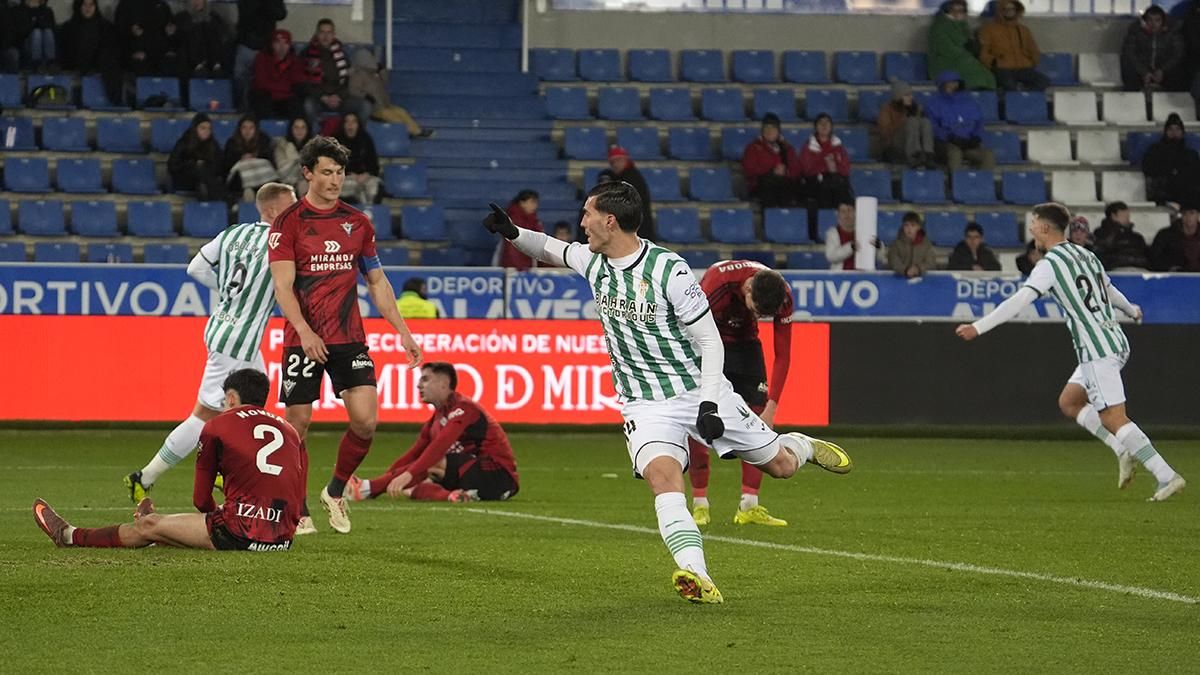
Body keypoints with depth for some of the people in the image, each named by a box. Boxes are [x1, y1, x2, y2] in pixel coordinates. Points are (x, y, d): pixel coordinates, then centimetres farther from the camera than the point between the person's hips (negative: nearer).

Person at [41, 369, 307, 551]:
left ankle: (70, 536, 33)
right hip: (284, 538, 5)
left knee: (150, 526, 16)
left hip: (241, 532, -5)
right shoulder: (291, 431, 16)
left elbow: (201, 499, 8)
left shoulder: (216, 426, 4)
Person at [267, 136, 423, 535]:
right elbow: (283, 285, -10)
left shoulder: (358, 222, 11)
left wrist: (403, 333, 11)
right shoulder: (289, 222, -3)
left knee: (365, 419, -9)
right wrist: (305, 331, -25)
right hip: (304, 341, -3)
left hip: (349, 338, 3)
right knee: (297, 424, -1)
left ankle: (336, 492, 13)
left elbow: (377, 282, 17)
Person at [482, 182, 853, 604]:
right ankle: (697, 578, -38)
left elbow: (710, 342, -13)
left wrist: (709, 403, -21)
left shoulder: (670, 270, -18)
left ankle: (804, 447, 45)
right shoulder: (592, 262, -1)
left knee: (780, 465, 8)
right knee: (662, 475, -28)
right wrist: (512, 233, 2)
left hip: (700, 391, -3)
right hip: (645, 405, 3)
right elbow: (551, 249, 22)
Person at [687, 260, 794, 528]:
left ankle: (749, 506, -3)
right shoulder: (717, 283, -36)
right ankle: (699, 504, -6)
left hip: (744, 343, 4)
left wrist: (771, 407, -18)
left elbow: (782, 355, -13)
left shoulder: (783, 297, -23)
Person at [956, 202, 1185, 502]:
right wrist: (1131, 310, 56)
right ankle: (1124, 451, 7)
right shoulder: (1085, 255, 17)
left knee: (1113, 419, -10)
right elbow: (1110, 290, 35)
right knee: (1069, 402, 17)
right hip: (1115, 340, 9)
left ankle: (1167, 476, -15)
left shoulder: (1051, 263, -9)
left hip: (1097, 350, -9)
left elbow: (1019, 301, -19)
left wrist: (978, 328, -21)